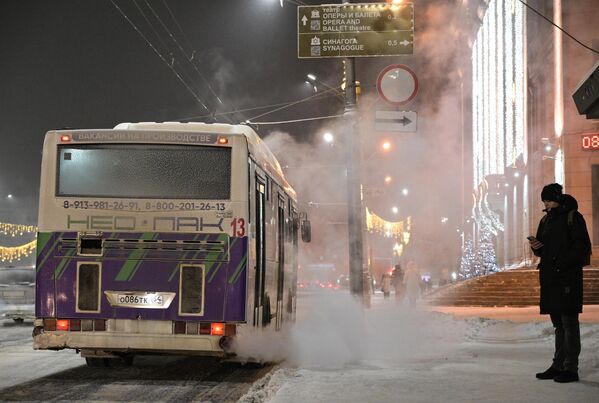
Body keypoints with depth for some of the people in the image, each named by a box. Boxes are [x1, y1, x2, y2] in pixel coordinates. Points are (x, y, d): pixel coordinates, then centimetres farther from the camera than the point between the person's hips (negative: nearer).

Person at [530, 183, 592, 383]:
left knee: (569, 322, -7)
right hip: (549, 277, 8)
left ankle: (571, 368, -5)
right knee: (558, 323, 11)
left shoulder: (573, 217, -5)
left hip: (568, 277, -7)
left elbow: (582, 246, -11)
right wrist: (536, 247, -1)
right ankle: (558, 365, 16)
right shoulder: (546, 220, 17)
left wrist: (562, 263, -19)